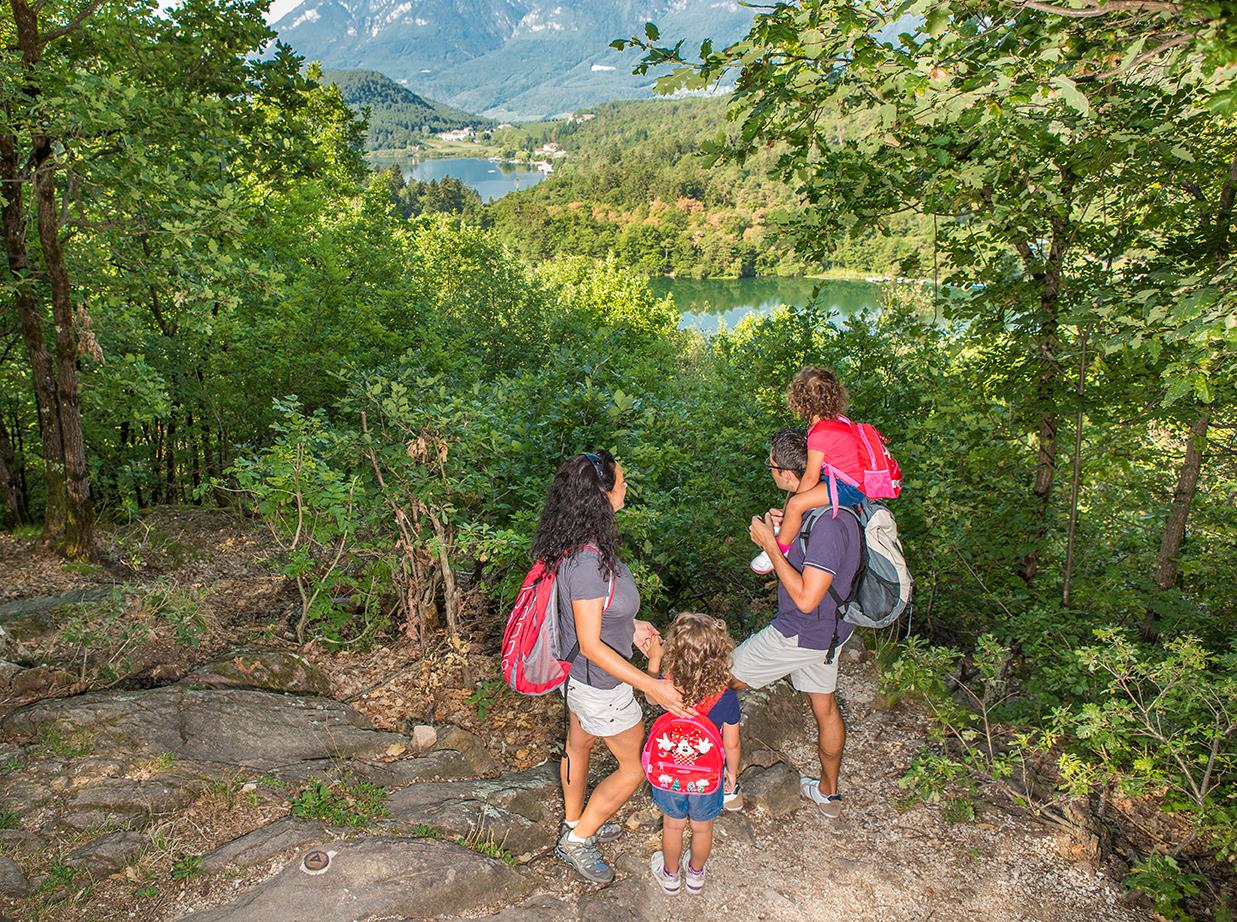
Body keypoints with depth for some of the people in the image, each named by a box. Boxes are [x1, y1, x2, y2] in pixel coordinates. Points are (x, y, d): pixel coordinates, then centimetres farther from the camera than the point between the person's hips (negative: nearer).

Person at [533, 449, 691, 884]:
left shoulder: (578, 543, -8)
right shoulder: (587, 560, -36)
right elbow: (591, 645, -30)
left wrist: (629, 626, 9)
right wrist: (652, 686, -28)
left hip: (577, 672, 9)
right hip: (599, 682, -9)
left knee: (578, 746, 29)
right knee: (634, 766, 13)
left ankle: (574, 822, 52)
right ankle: (578, 839, 29)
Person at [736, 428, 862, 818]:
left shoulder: (827, 524, -32)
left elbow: (806, 599, -32)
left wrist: (770, 544, -26)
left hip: (799, 635, -9)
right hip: (828, 630, 9)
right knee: (825, 706, 24)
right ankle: (829, 792, 43)